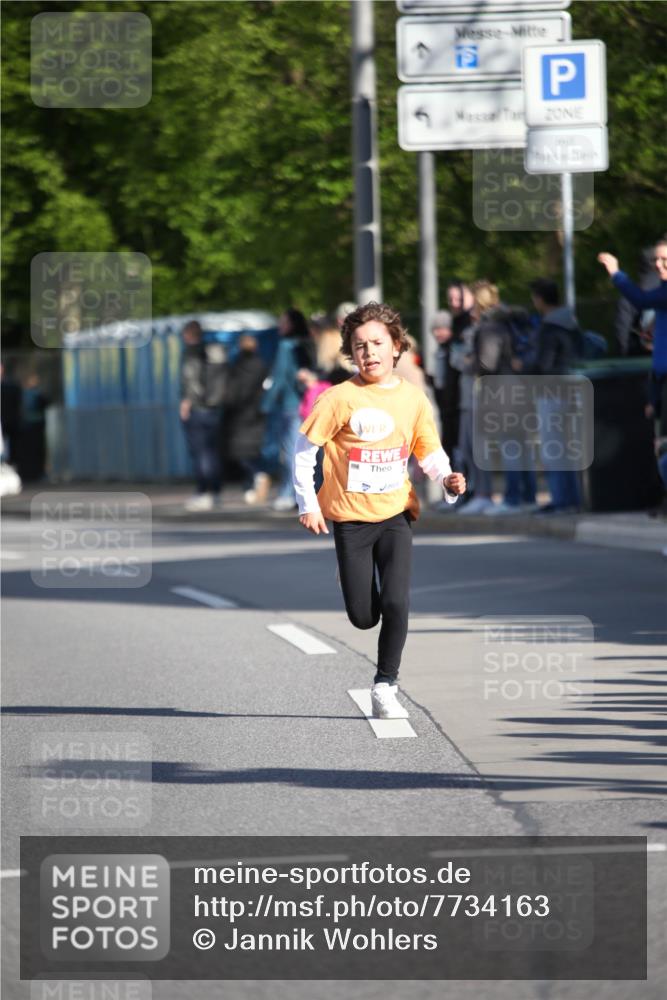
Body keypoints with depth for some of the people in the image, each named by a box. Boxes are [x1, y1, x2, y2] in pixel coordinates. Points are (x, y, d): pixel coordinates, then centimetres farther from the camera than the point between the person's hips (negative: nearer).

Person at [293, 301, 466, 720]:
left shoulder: (413, 398, 0)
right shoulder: (340, 398, -9)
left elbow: (430, 451, 11)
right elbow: (305, 448, -4)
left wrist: (448, 479, -9)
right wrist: (308, 504, -8)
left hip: (395, 514, 1)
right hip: (350, 517, -1)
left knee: (395, 602, -15)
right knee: (363, 617, 1)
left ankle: (385, 686, 1)